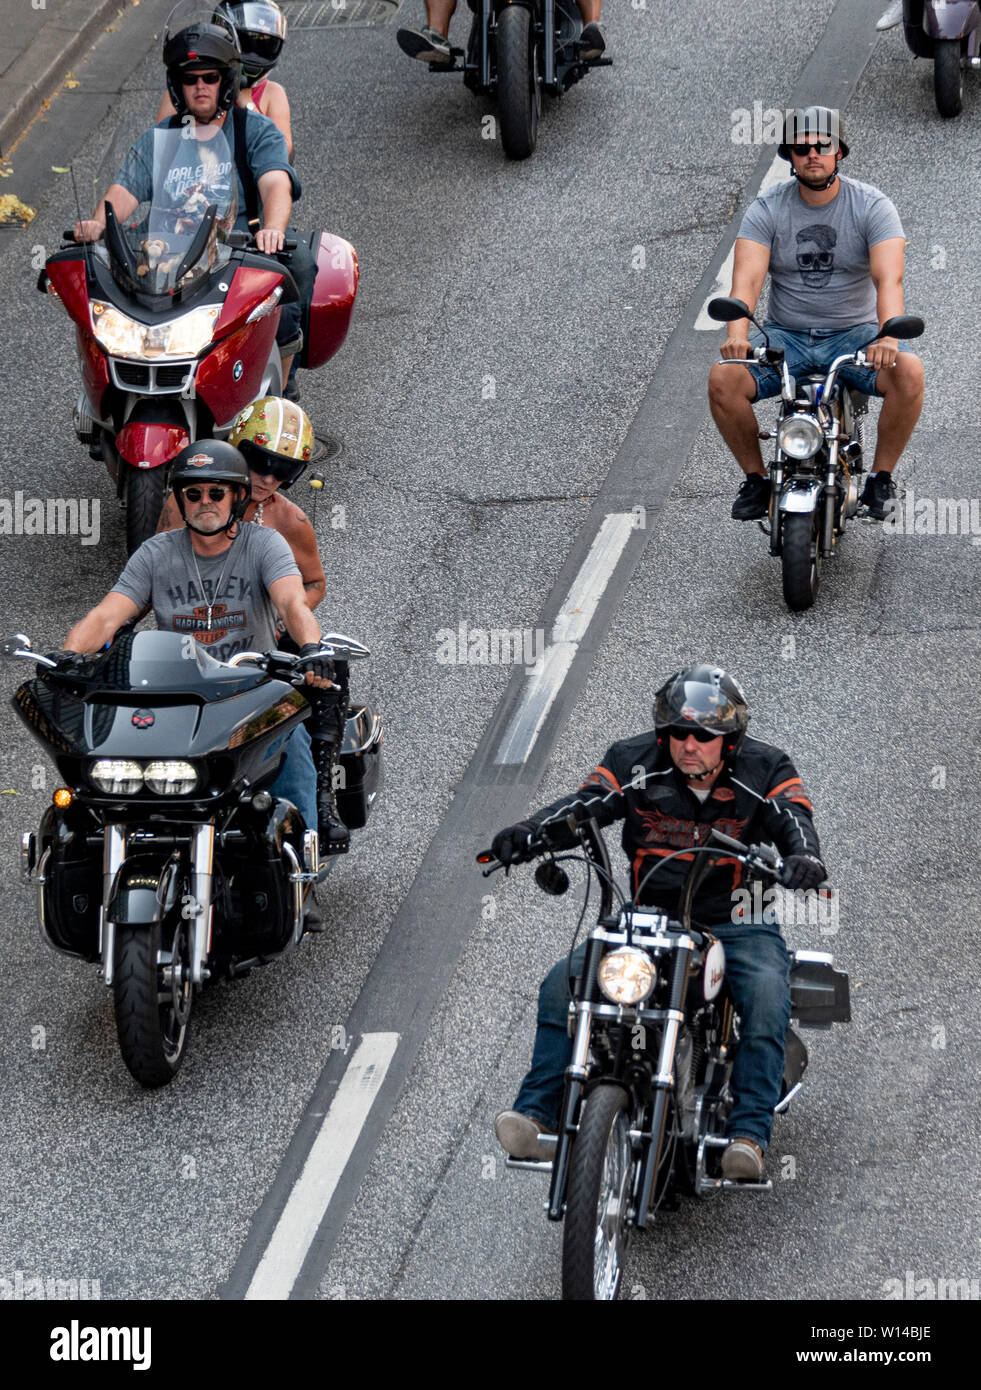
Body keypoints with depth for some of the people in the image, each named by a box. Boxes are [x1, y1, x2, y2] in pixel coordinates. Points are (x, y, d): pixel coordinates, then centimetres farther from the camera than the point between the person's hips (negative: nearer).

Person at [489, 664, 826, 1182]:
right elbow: (586, 803, -11)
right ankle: (536, 1113, -16)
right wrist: (529, 833, -32)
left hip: (738, 924, -2)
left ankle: (748, 1135, -34)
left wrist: (803, 853, -42)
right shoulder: (636, 763, 0)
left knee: (766, 993, -33)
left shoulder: (763, 770, -3)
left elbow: (792, 816, -17)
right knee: (562, 984, -17)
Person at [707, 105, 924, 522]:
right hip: (785, 336, 1)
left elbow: (889, 277, -20)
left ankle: (881, 477, -10)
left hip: (854, 334, -1)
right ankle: (756, 477, -3)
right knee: (723, 377, -25)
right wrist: (738, 332, -37)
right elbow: (747, 276, -15)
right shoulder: (767, 209, -2)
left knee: (908, 372, -30)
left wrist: (888, 337, -40)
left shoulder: (872, 206, -6)